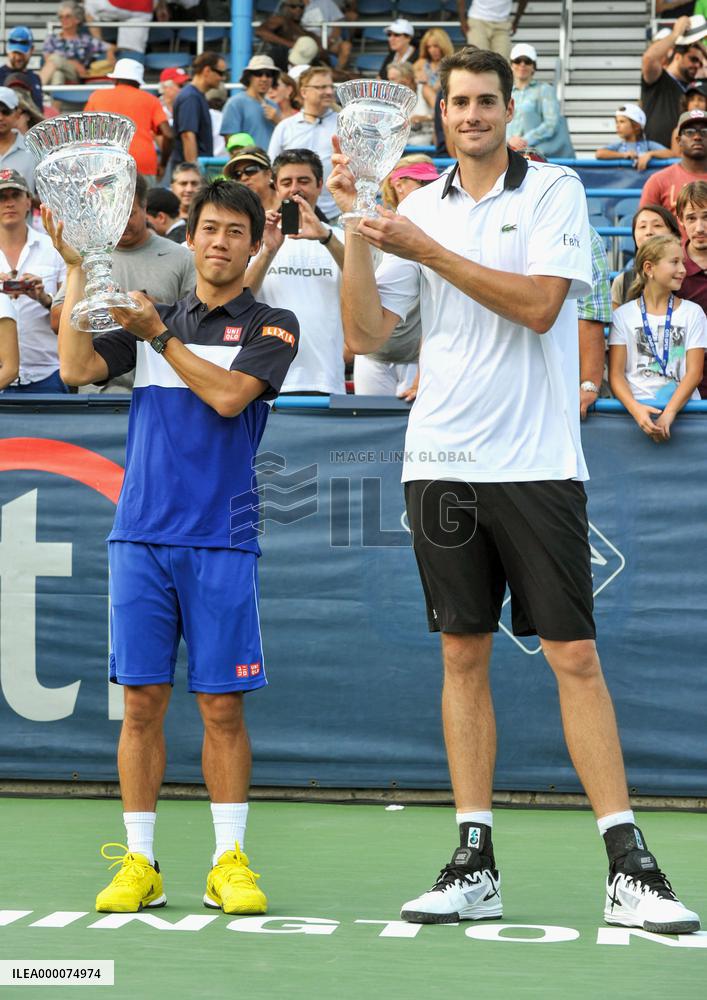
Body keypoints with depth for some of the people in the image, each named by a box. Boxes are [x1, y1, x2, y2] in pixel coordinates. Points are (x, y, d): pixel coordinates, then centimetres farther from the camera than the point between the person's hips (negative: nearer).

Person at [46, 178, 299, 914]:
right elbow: (76, 369, 0)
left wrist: (158, 334, -9)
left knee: (222, 705, -1)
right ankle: (139, 865, 8)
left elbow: (227, 394, -11)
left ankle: (229, 863, 7)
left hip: (221, 541, -2)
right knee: (142, 701, 2)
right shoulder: (149, 318, 15)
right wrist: (77, 270, -2)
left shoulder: (272, 326, 5)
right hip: (141, 535, 2)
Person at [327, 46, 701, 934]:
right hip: (441, 461, 3)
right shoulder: (416, 208, 11)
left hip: (536, 463, -3)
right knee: (463, 655, 5)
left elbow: (538, 302, -13)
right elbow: (367, 335, 7)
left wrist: (427, 250, -13)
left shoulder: (553, 192, 1)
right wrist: (356, 234, -4)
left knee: (574, 656, -5)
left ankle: (628, 869, -2)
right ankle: (475, 865, 11)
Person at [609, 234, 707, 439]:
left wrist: (669, 413, -15)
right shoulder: (623, 315, 10)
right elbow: (616, 374, 4)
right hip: (637, 406, -1)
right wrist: (635, 409, -17)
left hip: (682, 407, 2)